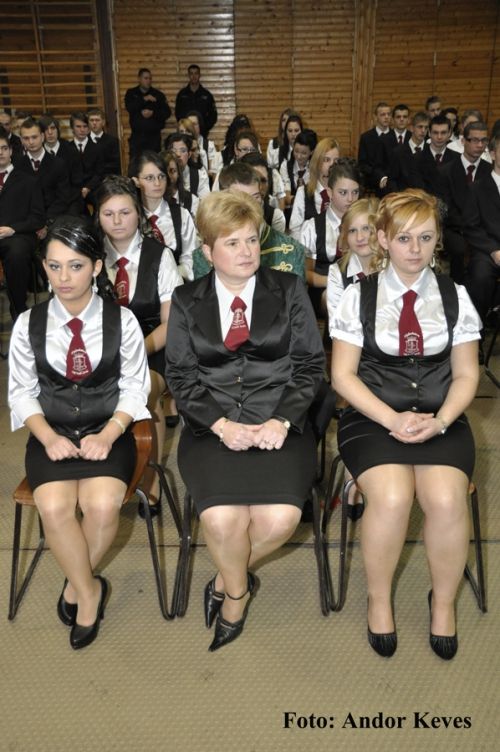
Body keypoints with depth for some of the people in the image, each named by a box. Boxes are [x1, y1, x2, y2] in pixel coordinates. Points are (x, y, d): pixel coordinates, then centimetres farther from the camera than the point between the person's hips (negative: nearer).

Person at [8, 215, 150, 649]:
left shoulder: (122, 320, -2)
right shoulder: (28, 324, 1)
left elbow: (134, 387, -1)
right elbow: (22, 392, 4)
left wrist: (108, 434, -16)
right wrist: (49, 437, -12)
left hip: (108, 431, -1)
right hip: (52, 434, 1)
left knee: (102, 505, -26)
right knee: (54, 508, -25)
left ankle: (77, 585, 4)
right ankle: (90, 590, 0)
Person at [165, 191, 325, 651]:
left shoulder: (289, 290, 7)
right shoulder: (186, 302, 9)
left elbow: (311, 365, 4)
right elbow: (181, 377, 5)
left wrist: (281, 421, -11)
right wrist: (221, 424, -11)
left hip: (279, 424, 0)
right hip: (212, 428, 0)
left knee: (280, 518, -25)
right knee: (222, 518, -26)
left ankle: (227, 580, 9)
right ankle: (238, 590, 9)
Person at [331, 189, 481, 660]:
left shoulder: (456, 297, 7)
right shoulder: (359, 297, 2)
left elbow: (465, 375, 8)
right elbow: (343, 375, -1)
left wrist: (440, 421, -11)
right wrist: (392, 420, -14)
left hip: (440, 419, 2)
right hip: (373, 417, -1)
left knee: (446, 499, -27)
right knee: (391, 497, -30)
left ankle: (443, 602, 3)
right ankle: (378, 600, -1)